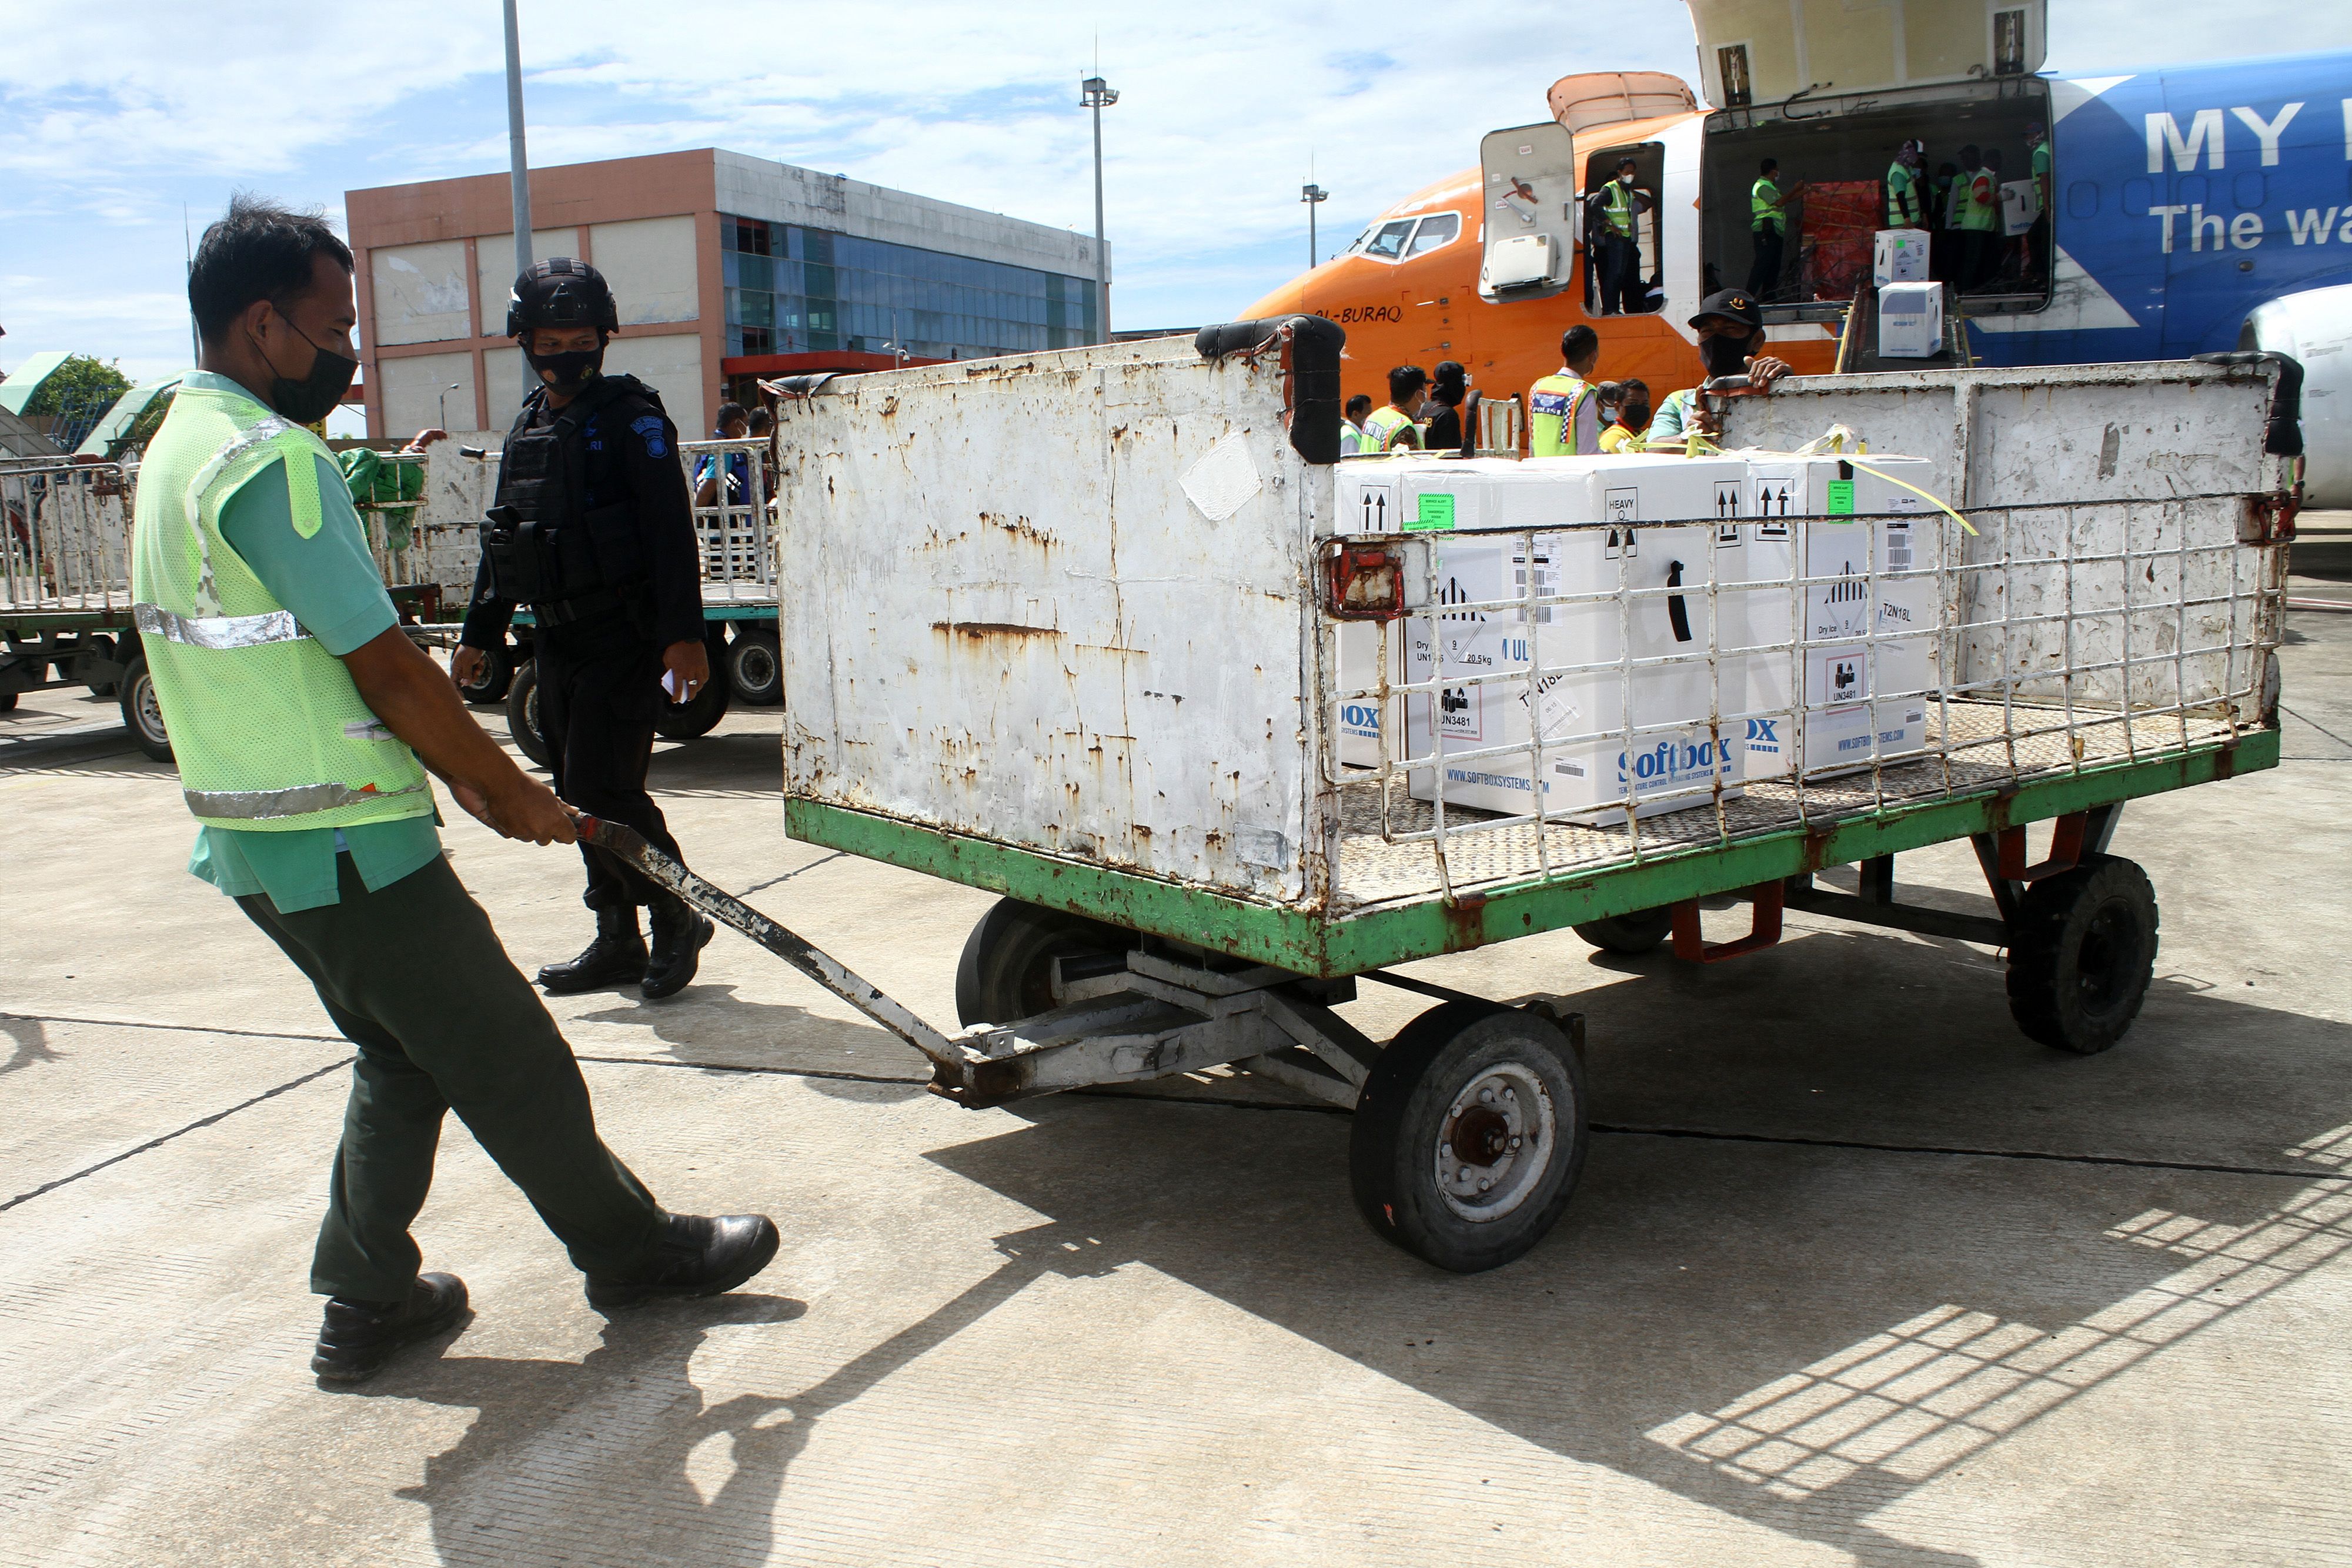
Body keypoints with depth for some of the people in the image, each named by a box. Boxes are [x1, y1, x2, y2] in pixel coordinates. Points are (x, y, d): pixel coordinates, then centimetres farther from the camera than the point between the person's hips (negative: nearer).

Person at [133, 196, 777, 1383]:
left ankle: (366, 1304, 26)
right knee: (508, 1059, 4)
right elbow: (385, 667, -20)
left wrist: (454, 774, 16)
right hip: (343, 841, -10)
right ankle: (634, 1250, 20)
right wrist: (510, 791, -7)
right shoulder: (270, 458, -20)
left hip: (256, 837, 10)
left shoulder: (180, 447, 14)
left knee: (407, 1058, 21)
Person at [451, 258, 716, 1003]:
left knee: (602, 787, -12)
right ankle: (617, 943, 19)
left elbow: (671, 531, -15)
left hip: (623, 634, -8)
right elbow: (502, 542, 22)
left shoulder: (631, 418, -7)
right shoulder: (527, 428, 15)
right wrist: (478, 634, 22)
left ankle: (679, 918, 6)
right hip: (557, 637, 8)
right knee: (578, 792, 10)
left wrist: (683, 633, -22)